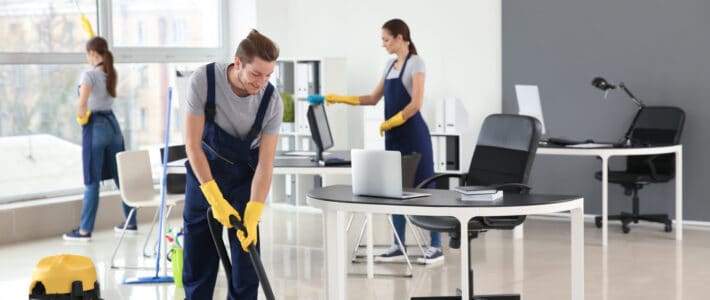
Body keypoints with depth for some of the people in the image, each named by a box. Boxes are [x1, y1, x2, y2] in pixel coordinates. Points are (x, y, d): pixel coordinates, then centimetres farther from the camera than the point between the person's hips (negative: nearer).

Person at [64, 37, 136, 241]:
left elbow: (82, 103, -28)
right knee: (121, 177, 13)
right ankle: (131, 222, 21)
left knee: (92, 182, -5)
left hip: (95, 127, -7)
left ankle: (85, 230, -1)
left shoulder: (89, 75, -14)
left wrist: (81, 117, -7)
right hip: (113, 124, 7)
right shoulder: (112, 74, 7)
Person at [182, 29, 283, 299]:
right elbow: (192, 144, -23)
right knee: (197, 259, 3)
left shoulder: (272, 101, -23)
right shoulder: (203, 80, -26)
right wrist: (215, 199, -29)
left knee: (246, 262, -5)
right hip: (203, 175, 0)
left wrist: (252, 216, -30)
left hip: (244, 178, 0)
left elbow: (265, 163, -20)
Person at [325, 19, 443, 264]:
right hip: (395, 137, 8)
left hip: (413, 134, -8)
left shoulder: (416, 63, -8)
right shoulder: (390, 64, 15)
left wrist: (389, 123, -12)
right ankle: (399, 247, 13)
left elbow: (416, 103, -16)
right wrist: (339, 99, 13)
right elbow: (373, 99, 19)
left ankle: (436, 247, -2)